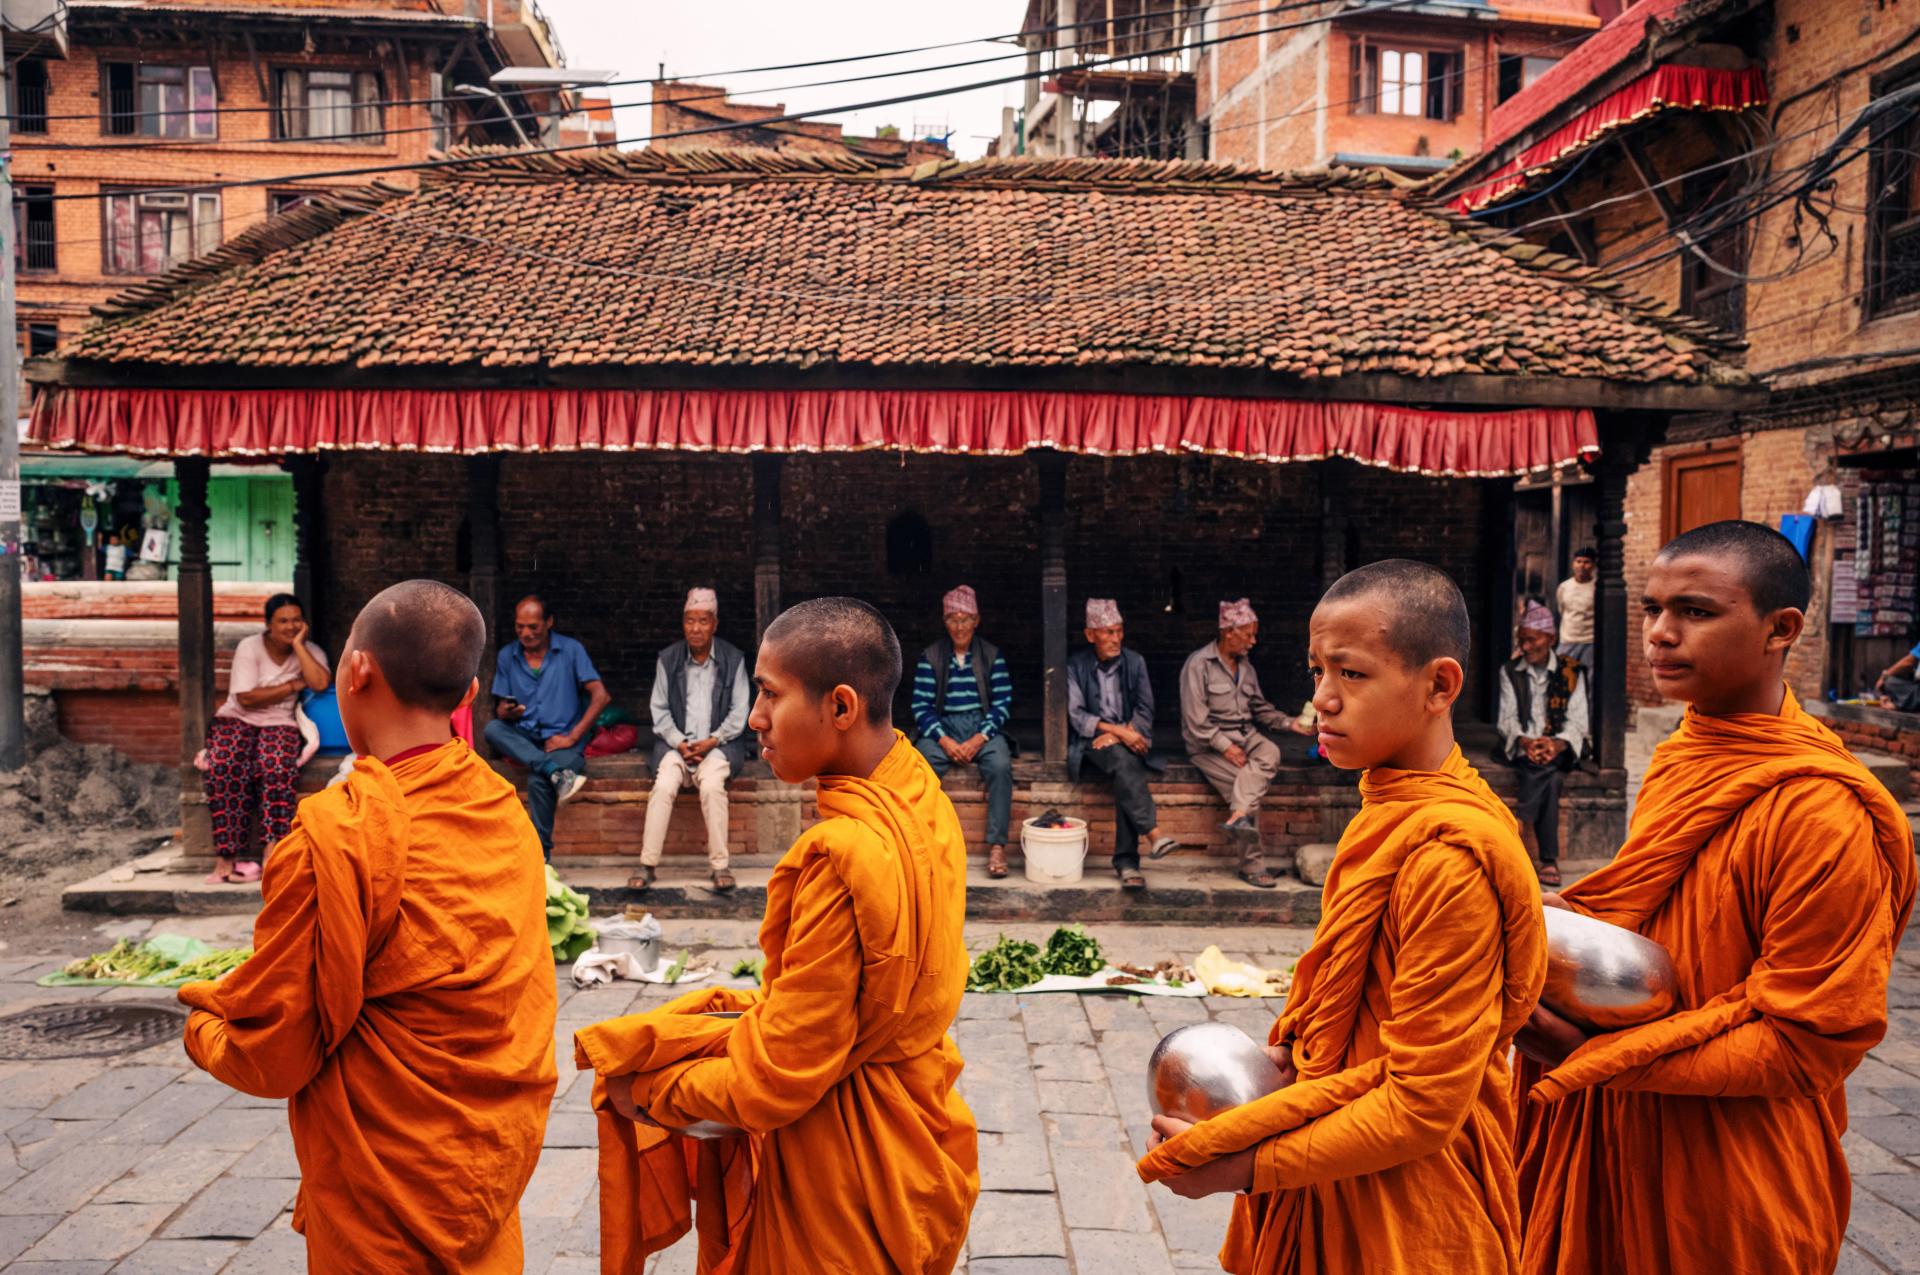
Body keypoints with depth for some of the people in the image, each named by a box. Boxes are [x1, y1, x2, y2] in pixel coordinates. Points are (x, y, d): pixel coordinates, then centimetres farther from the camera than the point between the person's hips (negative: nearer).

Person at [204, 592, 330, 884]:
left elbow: (320, 683, -19)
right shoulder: (250, 647, -2)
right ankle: (226, 856, -28)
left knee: (277, 767, -32)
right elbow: (246, 698, -11)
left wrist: (298, 644, -13)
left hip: (280, 724, 0)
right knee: (226, 767, -30)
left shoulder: (310, 652, 3)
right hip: (237, 719, 0)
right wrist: (293, 686, -8)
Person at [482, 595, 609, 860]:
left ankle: (541, 856, -21)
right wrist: (508, 713, -16)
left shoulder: (571, 650, 0)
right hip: (523, 738, 4)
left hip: (561, 738, -4)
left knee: (537, 781, -33)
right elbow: (501, 709, 10)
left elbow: (601, 696, -6)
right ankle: (557, 773, -37)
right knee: (492, 729, -29)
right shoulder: (507, 656, 10)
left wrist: (572, 737, -12)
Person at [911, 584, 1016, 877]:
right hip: (942, 729, 0)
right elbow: (921, 706, 0)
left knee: (1000, 766, -32)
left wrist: (979, 739, -13)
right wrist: (944, 740, -15)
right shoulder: (930, 657, 7)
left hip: (983, 729, 0)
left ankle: (997, 845, -26)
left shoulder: (992, 655, 7)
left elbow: (1003, 704, 1)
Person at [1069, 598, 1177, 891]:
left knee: (1126, 776, -30)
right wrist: (1117, 729, -19)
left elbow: (1145, 710, 5)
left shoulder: (1135, 662, 9)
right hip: (1092, 742, -2)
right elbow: (1076, 715, -6)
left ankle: (1126, 862, -29)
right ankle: (1154, 834, -42)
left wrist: (1119, 734, -14)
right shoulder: (1076, 666, 2)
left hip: (1128, 741, 2)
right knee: (1124, 763, -34)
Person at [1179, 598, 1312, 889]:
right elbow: (1196, 721, -13)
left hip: (1244, 736, 6)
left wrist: (1290, 723, 4)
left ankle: (1238, 817, -43)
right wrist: (1226, 747, -19)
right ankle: (1252, 863, -20)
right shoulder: (1198, 664, -7)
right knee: (1247, 785, -26)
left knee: (1270, 753, -29)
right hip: (1209, 745, -6)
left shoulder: (1245, 666, 17)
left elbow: (1260, 708, 21)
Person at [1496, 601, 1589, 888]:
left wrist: (1556, 745, -21)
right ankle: (1549, 860, -35)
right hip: (1521, 747, 0)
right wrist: (1526, 742, -20)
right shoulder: (1510, 672, 9)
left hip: (1559, 748, 0)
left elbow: (1577, 720, 0)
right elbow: (1506, 719, 2)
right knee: (1549, 778, -31)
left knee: (1547, 767, -36)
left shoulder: (1570, 672, 7)